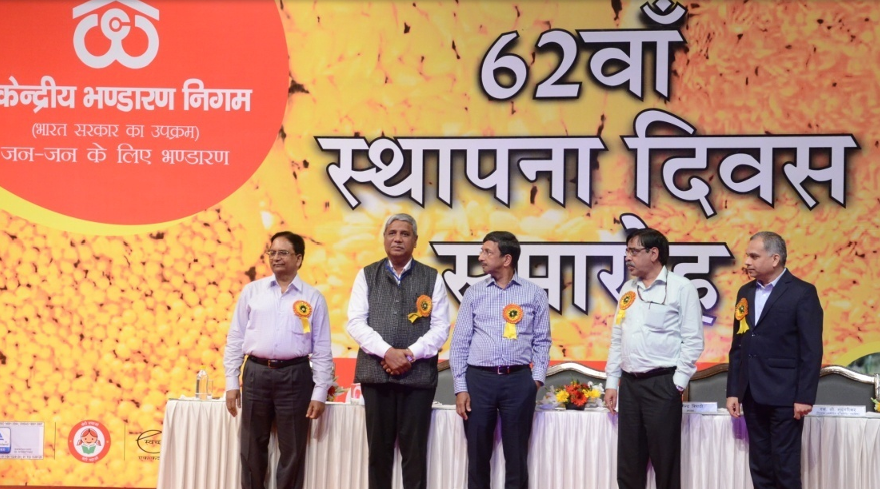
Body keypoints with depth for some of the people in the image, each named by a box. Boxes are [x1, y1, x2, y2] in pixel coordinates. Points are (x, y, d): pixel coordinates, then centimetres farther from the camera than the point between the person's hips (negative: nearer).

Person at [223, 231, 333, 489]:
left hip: (295, 376, -1)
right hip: (256, 373, 2)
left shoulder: (313, 298, 2)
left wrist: (320, 392, -3)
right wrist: (231, 382, 3)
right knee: (252, 448, 10)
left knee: (292, 450, 6)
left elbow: (322, 349, 1)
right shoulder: (251, 291, 6)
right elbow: (235, 338, 7)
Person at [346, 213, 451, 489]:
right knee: (379, 448, 6)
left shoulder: (432, 279, 6)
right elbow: (355, 323, 0)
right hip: (375, 372, 1)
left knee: (415, 450, 1)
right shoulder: (367, 275, 8)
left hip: (418, 374, -1)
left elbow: (441, 328, 0)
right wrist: (387, 352, -13)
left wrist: (411, 354, -13)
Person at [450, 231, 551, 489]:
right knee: (478, 454, 7)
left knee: (517, 456, 5)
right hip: (479, 379, 1)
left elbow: (542, 341, 7)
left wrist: (537, 378, -4)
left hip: (519, 380, -1)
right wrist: (460, 388, -1)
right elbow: (459, 343, 5)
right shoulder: (474, 293, 6)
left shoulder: (534, 293, 4)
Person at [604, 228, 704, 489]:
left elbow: (693, 340, -8)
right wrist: (612, 381, 12)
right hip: (629, 383, 6)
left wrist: (678, 382, -11)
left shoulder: (681, 288, -5)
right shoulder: (628, 289, 13)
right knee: (628, 462, 9)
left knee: (665, 460, 0)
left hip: (662, 384, -6)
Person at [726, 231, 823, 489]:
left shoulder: (802, 293, -7)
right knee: (759, 466, 11)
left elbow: (812, 350, -10)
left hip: (784, 395, -6)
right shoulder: (745, 292, 12)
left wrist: (805, 396, -14)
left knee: (786, 467, -1)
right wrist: (733, 390, 9)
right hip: (752, 395, 6)